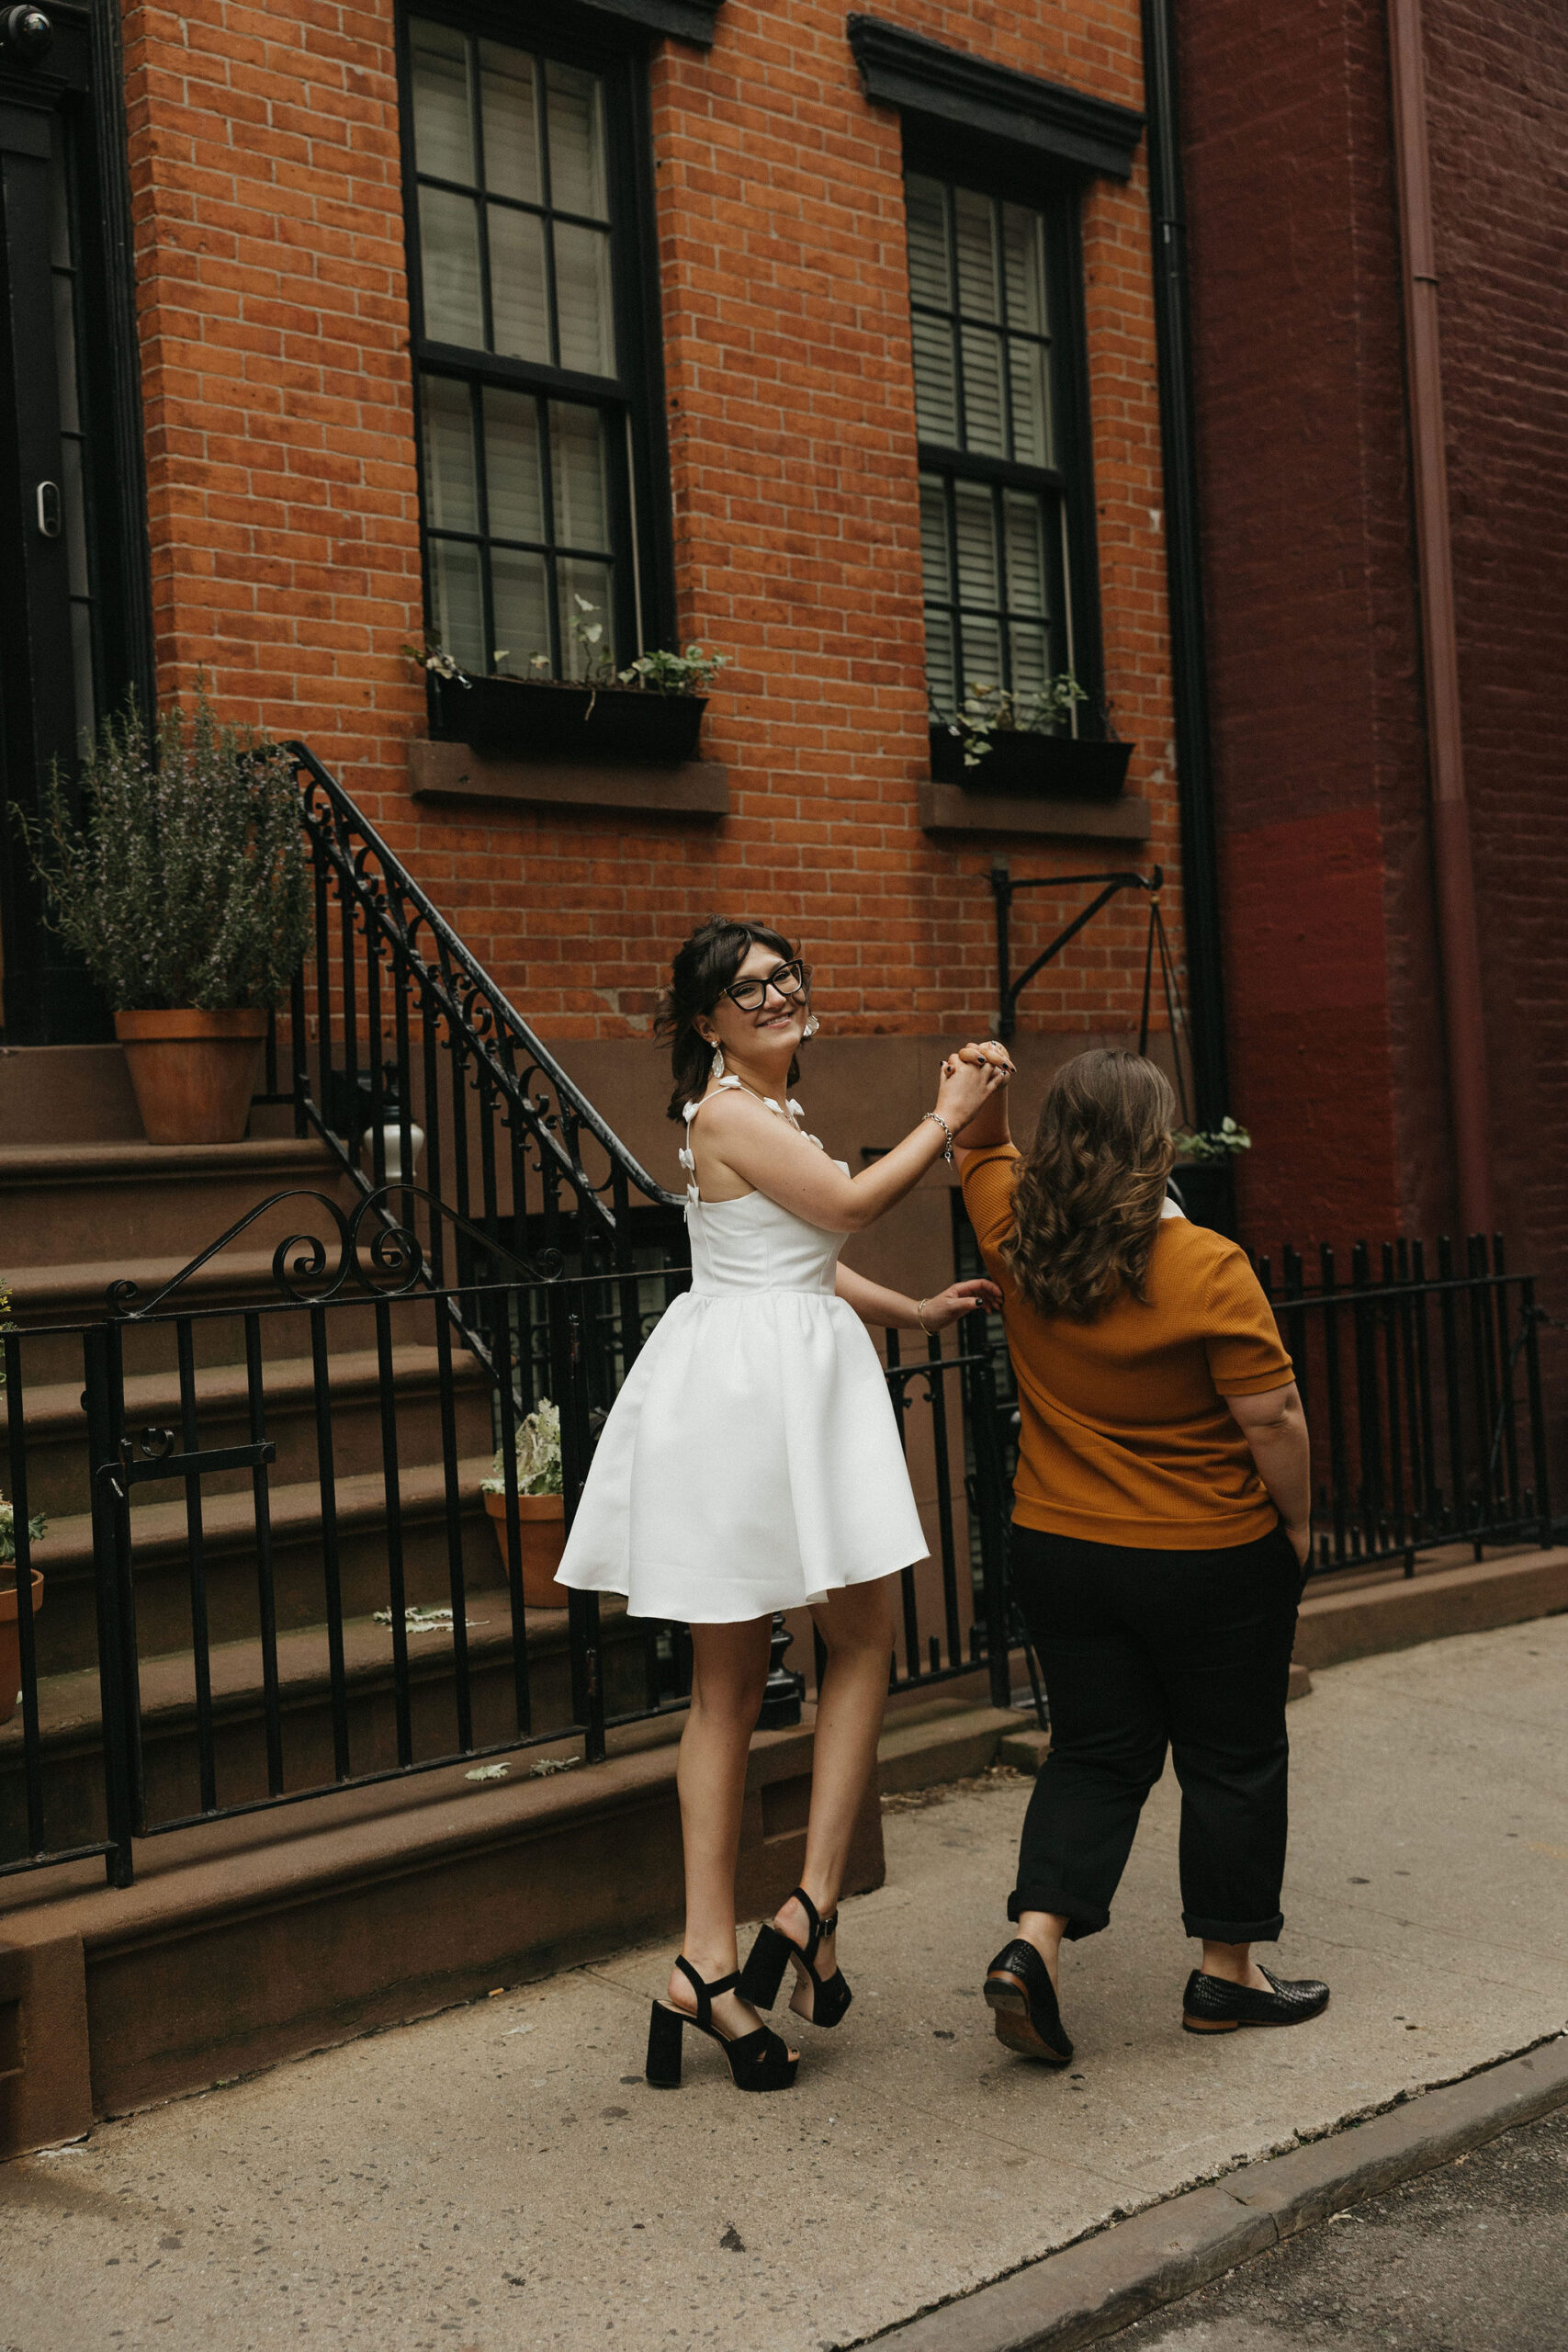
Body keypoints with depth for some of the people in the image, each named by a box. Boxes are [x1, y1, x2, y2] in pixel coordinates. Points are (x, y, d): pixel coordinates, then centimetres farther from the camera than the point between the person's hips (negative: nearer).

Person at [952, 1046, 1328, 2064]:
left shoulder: (1019, 1244, -4)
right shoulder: (1209, 1269, -19)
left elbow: (984, 1157, 18)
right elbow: (1272, 1420, -16)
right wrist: (1297, 1523, -3)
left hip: (1059, 1551, 5)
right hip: (1213, 1560, -4)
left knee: (1096, 1751, 14)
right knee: (1232, 1758, 12)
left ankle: (1034, 1938, 0)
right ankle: (1228, 1971, 23)